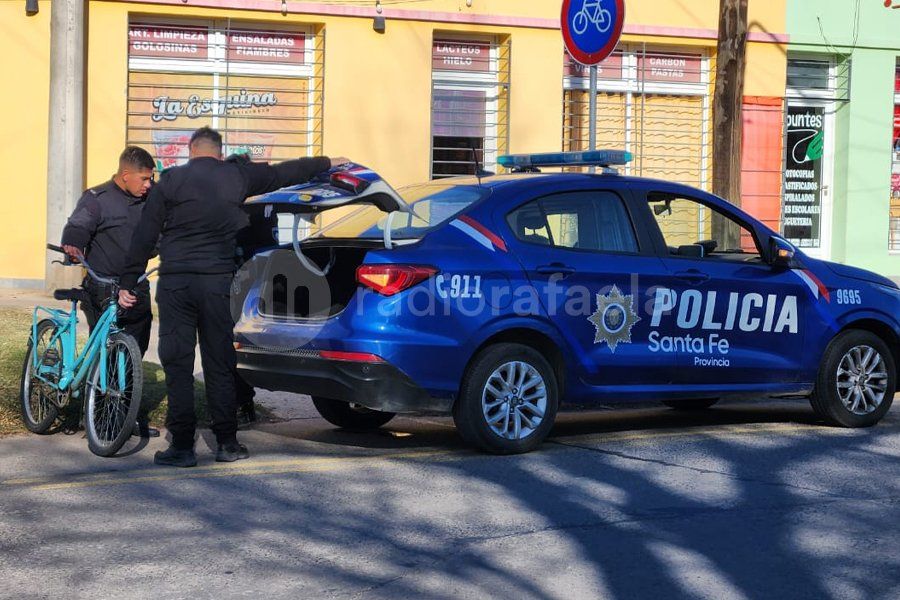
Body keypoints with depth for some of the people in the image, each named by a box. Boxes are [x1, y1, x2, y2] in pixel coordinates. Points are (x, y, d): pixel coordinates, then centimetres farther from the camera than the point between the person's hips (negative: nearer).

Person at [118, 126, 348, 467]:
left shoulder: (171, 181, 3)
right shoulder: (237, 176, 7)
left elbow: (145, 237, 0)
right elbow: (284, 173, 21)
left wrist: (128, 283, 4)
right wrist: (327, 163, 36)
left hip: (175, 282, -1)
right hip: (217, 280, 2)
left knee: (177, 363, 2)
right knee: (219, 362, 9)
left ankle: (182, 446, 0)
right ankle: (227, 443, 12)